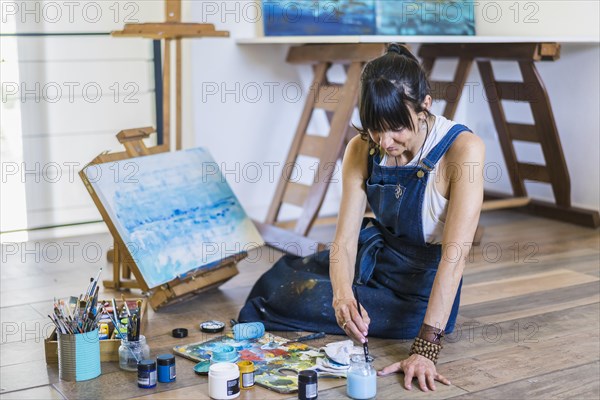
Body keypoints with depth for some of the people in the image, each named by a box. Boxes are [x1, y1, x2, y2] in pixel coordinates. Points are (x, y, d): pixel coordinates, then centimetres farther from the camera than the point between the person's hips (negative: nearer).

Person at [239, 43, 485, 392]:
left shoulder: (463, 149, -28)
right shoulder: (362, 149, -12)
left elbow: (455, 253, -31)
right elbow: (345, 239, -15)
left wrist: (426, 348, -37)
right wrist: (342, 293, -38)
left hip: (425, 287, -5)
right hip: (376, 255, 5)